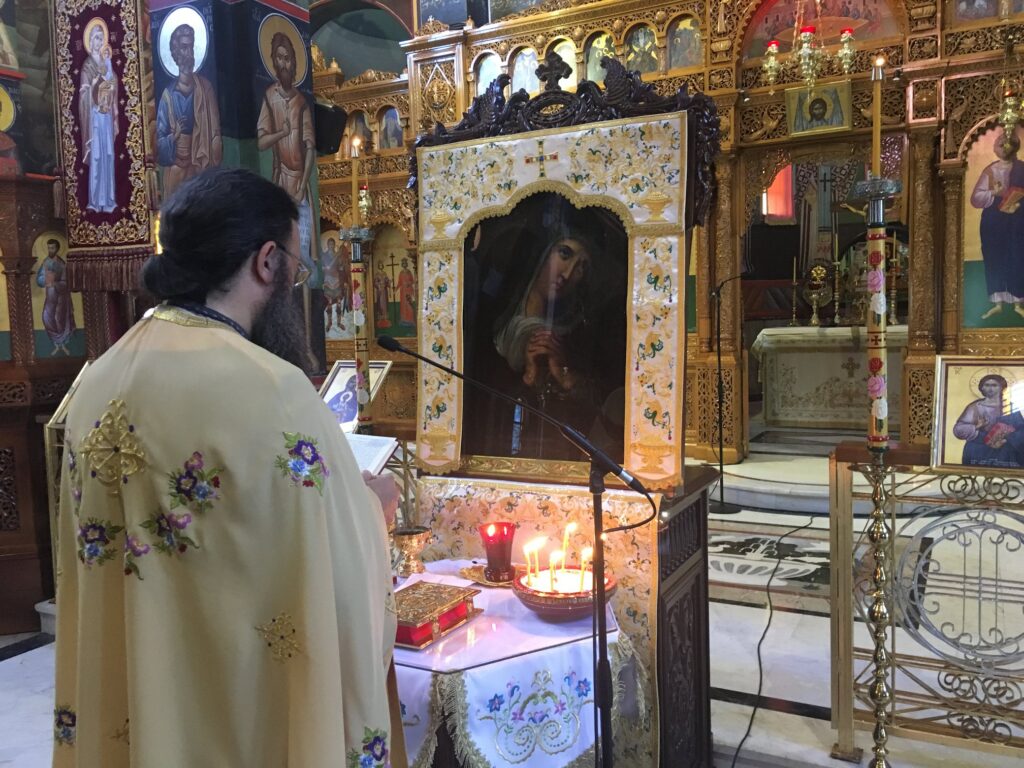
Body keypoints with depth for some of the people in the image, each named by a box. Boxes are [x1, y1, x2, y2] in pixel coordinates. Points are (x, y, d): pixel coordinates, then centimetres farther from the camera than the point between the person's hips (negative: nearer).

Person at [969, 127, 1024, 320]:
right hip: (992, 221, 2)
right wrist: (993, 193, -14)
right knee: (993, 260, 1)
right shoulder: (989, 170, 6)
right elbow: (975, 198, 2)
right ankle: (997, 302, 8)